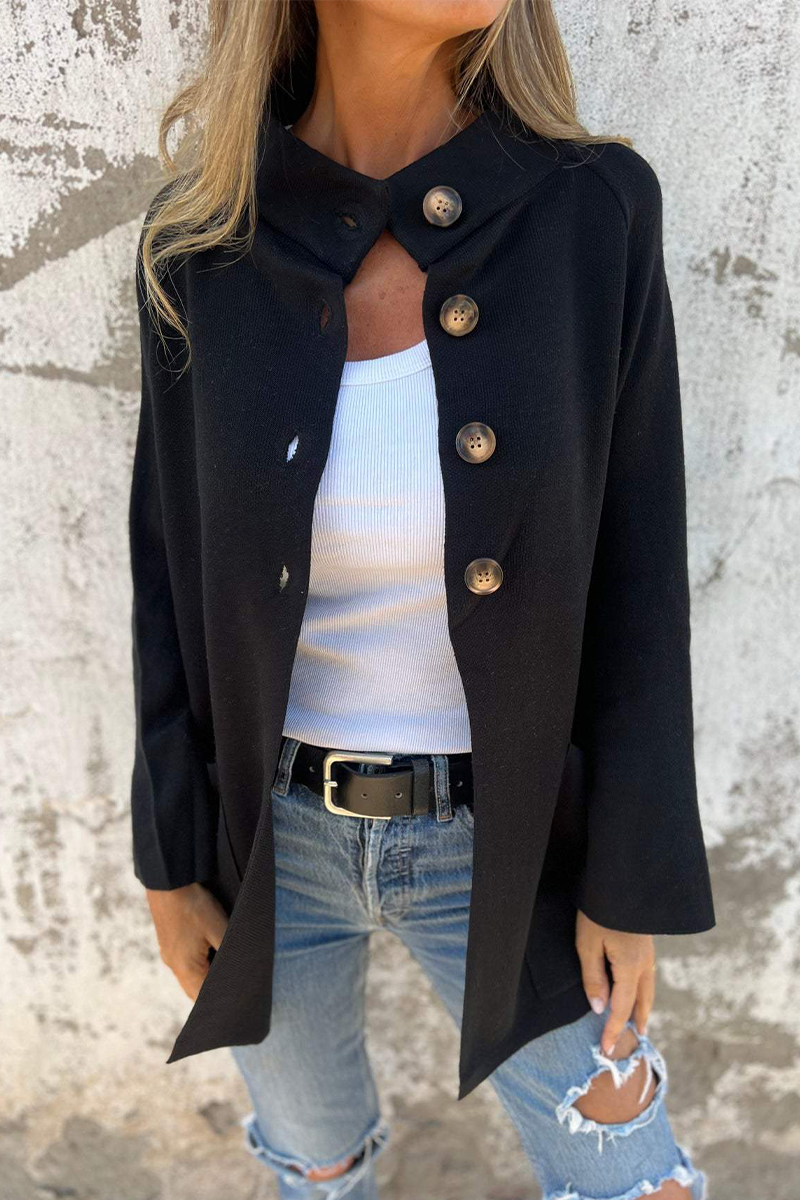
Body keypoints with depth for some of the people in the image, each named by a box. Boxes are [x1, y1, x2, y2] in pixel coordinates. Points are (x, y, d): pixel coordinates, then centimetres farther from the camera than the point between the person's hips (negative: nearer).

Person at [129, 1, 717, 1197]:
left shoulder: (593, 214, -13)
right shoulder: (206, 243, -11)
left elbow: (633, 572, -9)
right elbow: (175, 564, -4)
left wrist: (632, 884, -6)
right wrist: (170, 862, 1)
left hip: (498, 837, 0)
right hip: (271, 828, 1)